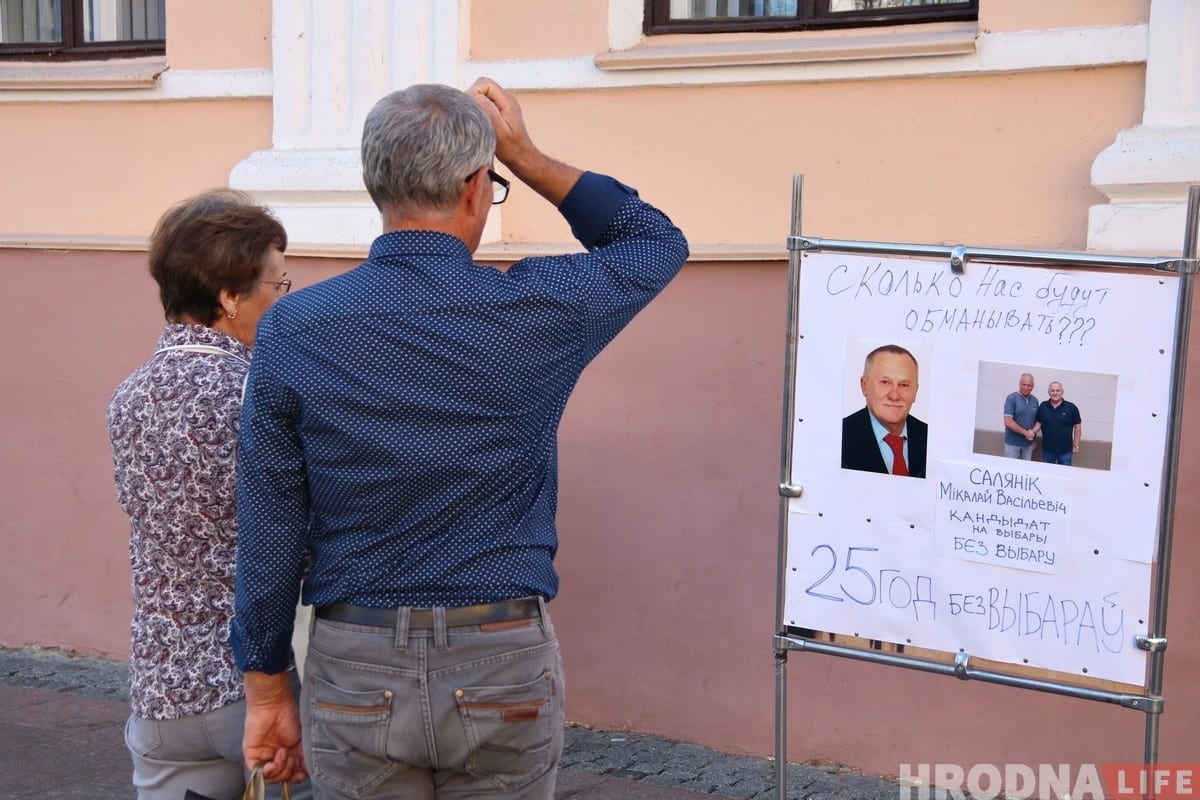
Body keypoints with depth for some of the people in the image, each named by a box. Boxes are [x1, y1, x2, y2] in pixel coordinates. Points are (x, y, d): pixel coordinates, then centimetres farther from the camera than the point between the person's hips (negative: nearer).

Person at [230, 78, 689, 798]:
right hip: (506, 668, 0)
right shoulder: (536, 312, -9)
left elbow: (269, 530, -4)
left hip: (358, 675, 1)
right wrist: (525, 155, 11)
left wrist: (268, 688, 7)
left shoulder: (293, 331, -8)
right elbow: (658, 242, 11)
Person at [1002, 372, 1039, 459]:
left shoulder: (1035, 400, 7)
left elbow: (1037, 421, 16)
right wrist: (1025, 432, -16)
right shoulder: (1011, 398, -11)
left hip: (1028, 443, 5)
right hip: (1013, 442, -5)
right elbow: (1008, 422, -17)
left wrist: (1032, 434, 5)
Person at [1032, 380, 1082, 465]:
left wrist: (1075, 445, -1)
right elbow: (1038, 422, 7)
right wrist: (1033, 432, -13)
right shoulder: (1043, 406, -1)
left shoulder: (1071, 407, -8)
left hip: (1065, 450, -2)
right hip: (1047, 449, 2)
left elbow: (1077, 427, -1)